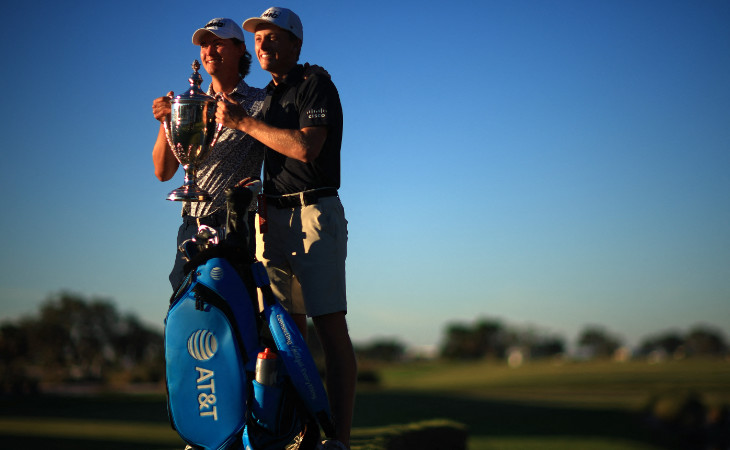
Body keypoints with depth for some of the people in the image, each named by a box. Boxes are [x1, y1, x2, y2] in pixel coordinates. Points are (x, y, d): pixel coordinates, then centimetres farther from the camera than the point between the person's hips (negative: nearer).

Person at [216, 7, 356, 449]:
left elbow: (305, 148, -19)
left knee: (330, 325, -11)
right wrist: (260, 200, 6)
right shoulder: (264, 98, 22)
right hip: (272, 219, 8)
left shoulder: (317, 86, -3)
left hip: (314, 213, -7)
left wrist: (242, 121, -13)